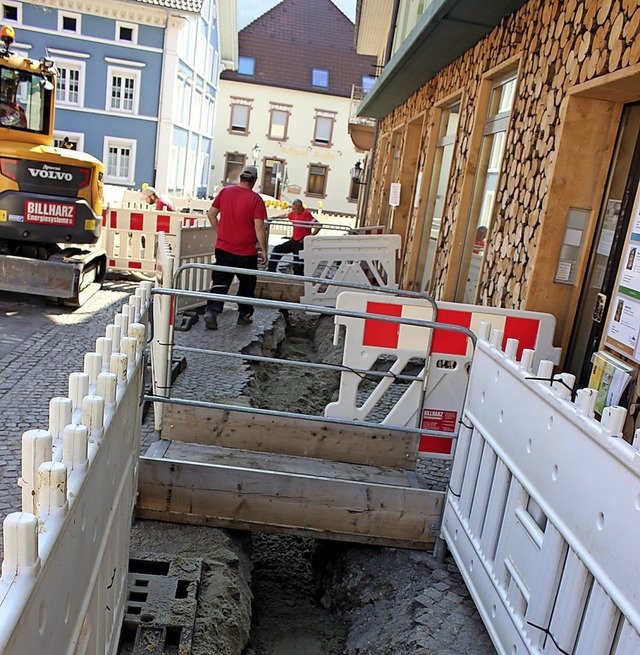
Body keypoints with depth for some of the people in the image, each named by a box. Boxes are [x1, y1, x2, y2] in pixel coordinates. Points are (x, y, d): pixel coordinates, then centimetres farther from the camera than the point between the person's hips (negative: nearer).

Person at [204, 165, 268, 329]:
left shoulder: (225, 192, 2)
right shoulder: (255, 199, -12)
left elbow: (211, 214, 6)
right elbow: (259, 227, -15)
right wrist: (264, 250, -7)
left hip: (223, 248, 3)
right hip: (246, 252, -3)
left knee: (220, 282, 6)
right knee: (247, 284, 15)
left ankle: (211, 311, -11)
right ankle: (244, 315, 24)